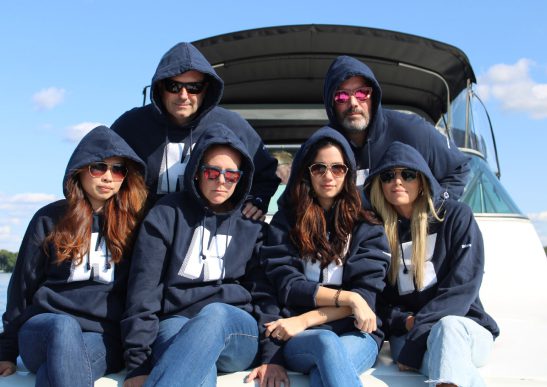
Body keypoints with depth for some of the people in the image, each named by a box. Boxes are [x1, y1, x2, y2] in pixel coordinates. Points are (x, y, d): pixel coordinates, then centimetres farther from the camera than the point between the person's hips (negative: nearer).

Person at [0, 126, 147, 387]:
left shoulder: (133, 223, 8)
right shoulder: (49, 219, 7)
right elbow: (22, 286, 10)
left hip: (104, 338, 0)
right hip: (43, 328, 0)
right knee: (63, 327, -37)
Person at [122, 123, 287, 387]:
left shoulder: (251, 225, 12)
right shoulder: (168, 214, 5)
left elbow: (265, 292, 6)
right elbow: (144, 289, -3)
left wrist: (273, 355, -8)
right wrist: (139, 363, -12)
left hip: (237, 330, 1)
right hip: (176, 323, -1)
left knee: (214, 314, -37)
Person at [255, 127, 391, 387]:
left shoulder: (367, 225, 9)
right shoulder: (286, 221, 10)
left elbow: (365, 294, -1)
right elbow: (286, 286, -2)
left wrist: (305, 320, -12)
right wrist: (347, 297, -14)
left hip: (356, 332, 0)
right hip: (299, 339, 1)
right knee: (326, 342, -38)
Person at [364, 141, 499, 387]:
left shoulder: (456, 216, 1)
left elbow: (463, 285, -9)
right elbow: (377, 298, 10)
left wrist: (420, 327, -20)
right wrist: (403, 321, -12)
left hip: (464, 326, -1)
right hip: (406, 332, 2)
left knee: (446, 327, -42)